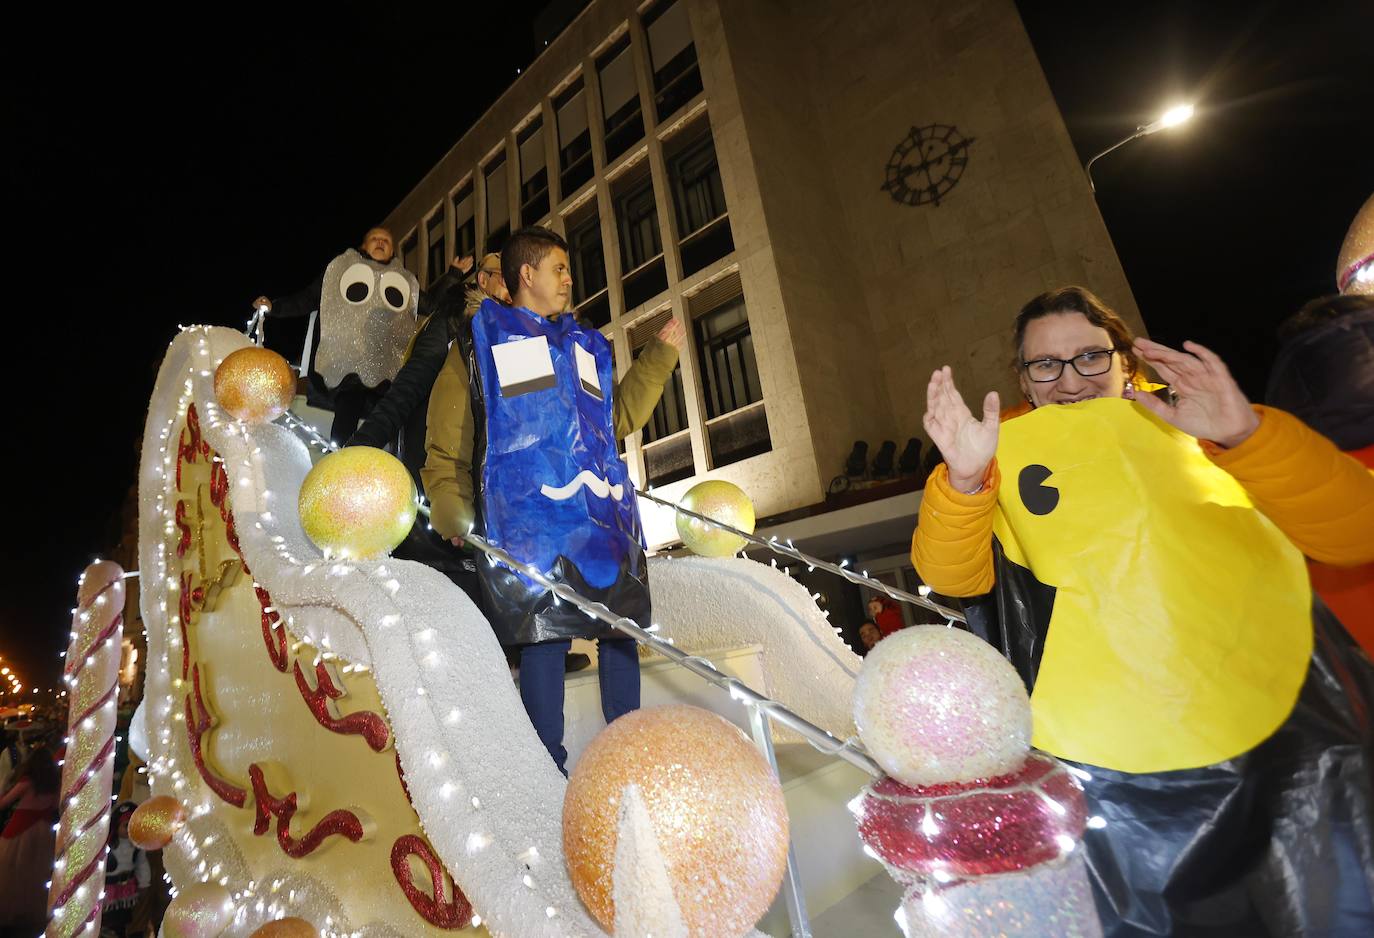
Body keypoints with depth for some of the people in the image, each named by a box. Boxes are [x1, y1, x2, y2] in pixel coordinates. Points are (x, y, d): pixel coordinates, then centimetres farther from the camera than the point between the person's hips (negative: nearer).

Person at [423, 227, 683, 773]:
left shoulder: (584, 343, 27)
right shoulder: (480, 337, 13)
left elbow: (618, 418, 24)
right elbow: (447, 439, 7)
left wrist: (661, 355, 24)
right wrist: (452, 513, -4)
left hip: (603, 514, 5)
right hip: (527, 517, -4)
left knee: (623, 632, 4)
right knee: (543, 637, -4)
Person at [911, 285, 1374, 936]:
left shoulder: (1197, 423, 3)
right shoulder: (1007, 454, 1)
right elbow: (951, 574, -12)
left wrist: (1245, 434, -22)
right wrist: (964, 478, -30)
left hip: (1283, 725, 2)